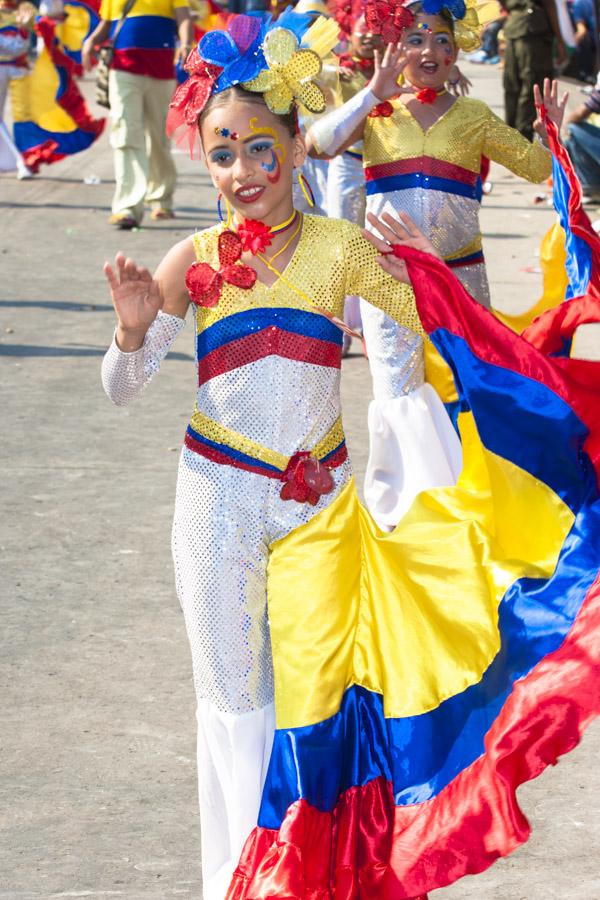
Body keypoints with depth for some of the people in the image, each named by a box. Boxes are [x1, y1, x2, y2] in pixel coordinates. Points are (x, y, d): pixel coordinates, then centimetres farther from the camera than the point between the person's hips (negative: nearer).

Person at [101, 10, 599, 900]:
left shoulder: (343, 246, -6)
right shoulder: (194, 263, -6)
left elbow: (436, 331, -2)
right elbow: (122, 390, -1)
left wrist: (416, 268, -21)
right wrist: (133, 332, -22)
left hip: (318, 503, 0)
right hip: (220, 500, 0)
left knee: (313, 687, 9)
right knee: (233, 696, 9)